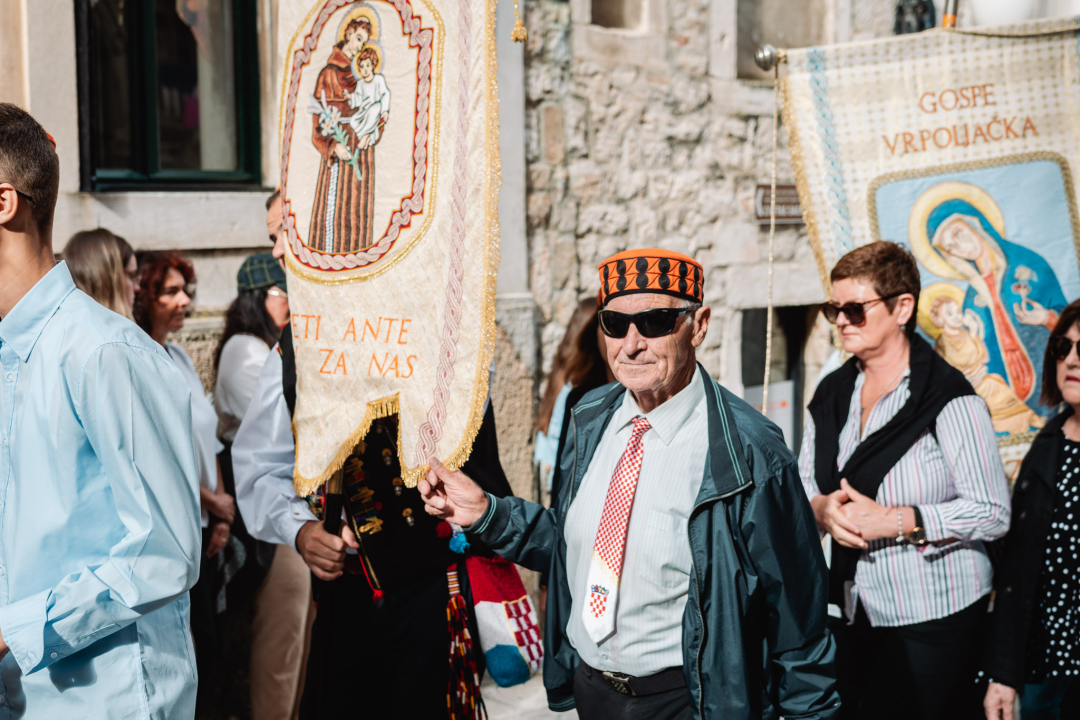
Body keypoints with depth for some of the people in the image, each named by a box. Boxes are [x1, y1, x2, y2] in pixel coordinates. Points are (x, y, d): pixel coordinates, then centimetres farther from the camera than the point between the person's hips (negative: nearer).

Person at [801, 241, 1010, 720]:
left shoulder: (948, 398, -13)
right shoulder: (832, 395, 7)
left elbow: (993, 513, -15)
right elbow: (804, 480, 15)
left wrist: (896, 520, -22)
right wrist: (820, 508, -8)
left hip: (935, 622, -6)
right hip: (853, 613, 6)